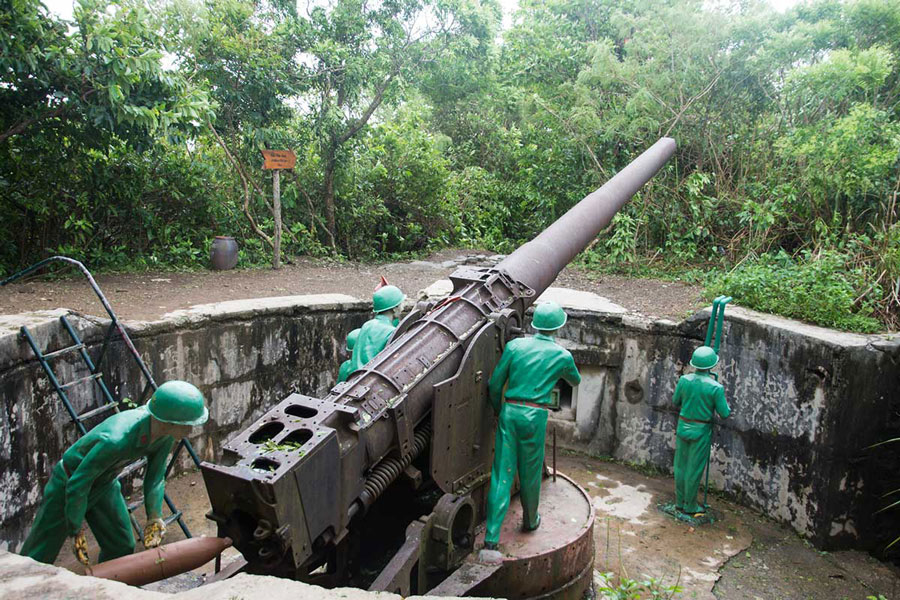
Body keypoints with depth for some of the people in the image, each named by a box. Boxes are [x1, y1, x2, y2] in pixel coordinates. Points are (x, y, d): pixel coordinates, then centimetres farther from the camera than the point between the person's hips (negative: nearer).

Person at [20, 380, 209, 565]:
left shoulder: (165, 434, -22)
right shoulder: (114, 440, -43)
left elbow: (155, 477, -6)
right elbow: (77, 485, -30)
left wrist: (154, 518, -10)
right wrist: (77, 531, -20)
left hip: (105, 484, 6)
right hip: (69, 483, -6)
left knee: (122, 548, 11)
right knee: (39, 556, 5)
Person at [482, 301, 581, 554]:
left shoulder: (515, 346, 2)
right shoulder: (562, 355, 2)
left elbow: (494, 385, 3)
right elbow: (576, 381, 24)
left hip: (510, 412, 1)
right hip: (535, 416, -1)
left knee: (501, 474, 2)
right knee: (530, 472, 17)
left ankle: (491, 539, 0)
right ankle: (530, 521, 40)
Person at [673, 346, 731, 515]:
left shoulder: (684, 380, -8)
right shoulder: (716, 388, -19)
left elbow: (676, 402, 6)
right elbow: (724, 414, -10)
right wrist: (724, 401, 9)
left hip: (683, 427, 4)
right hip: (701, 431, -4)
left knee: (681, 465, 16)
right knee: (694, 468, 7)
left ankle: (680, 501, 27)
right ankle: (690, 506, 20)